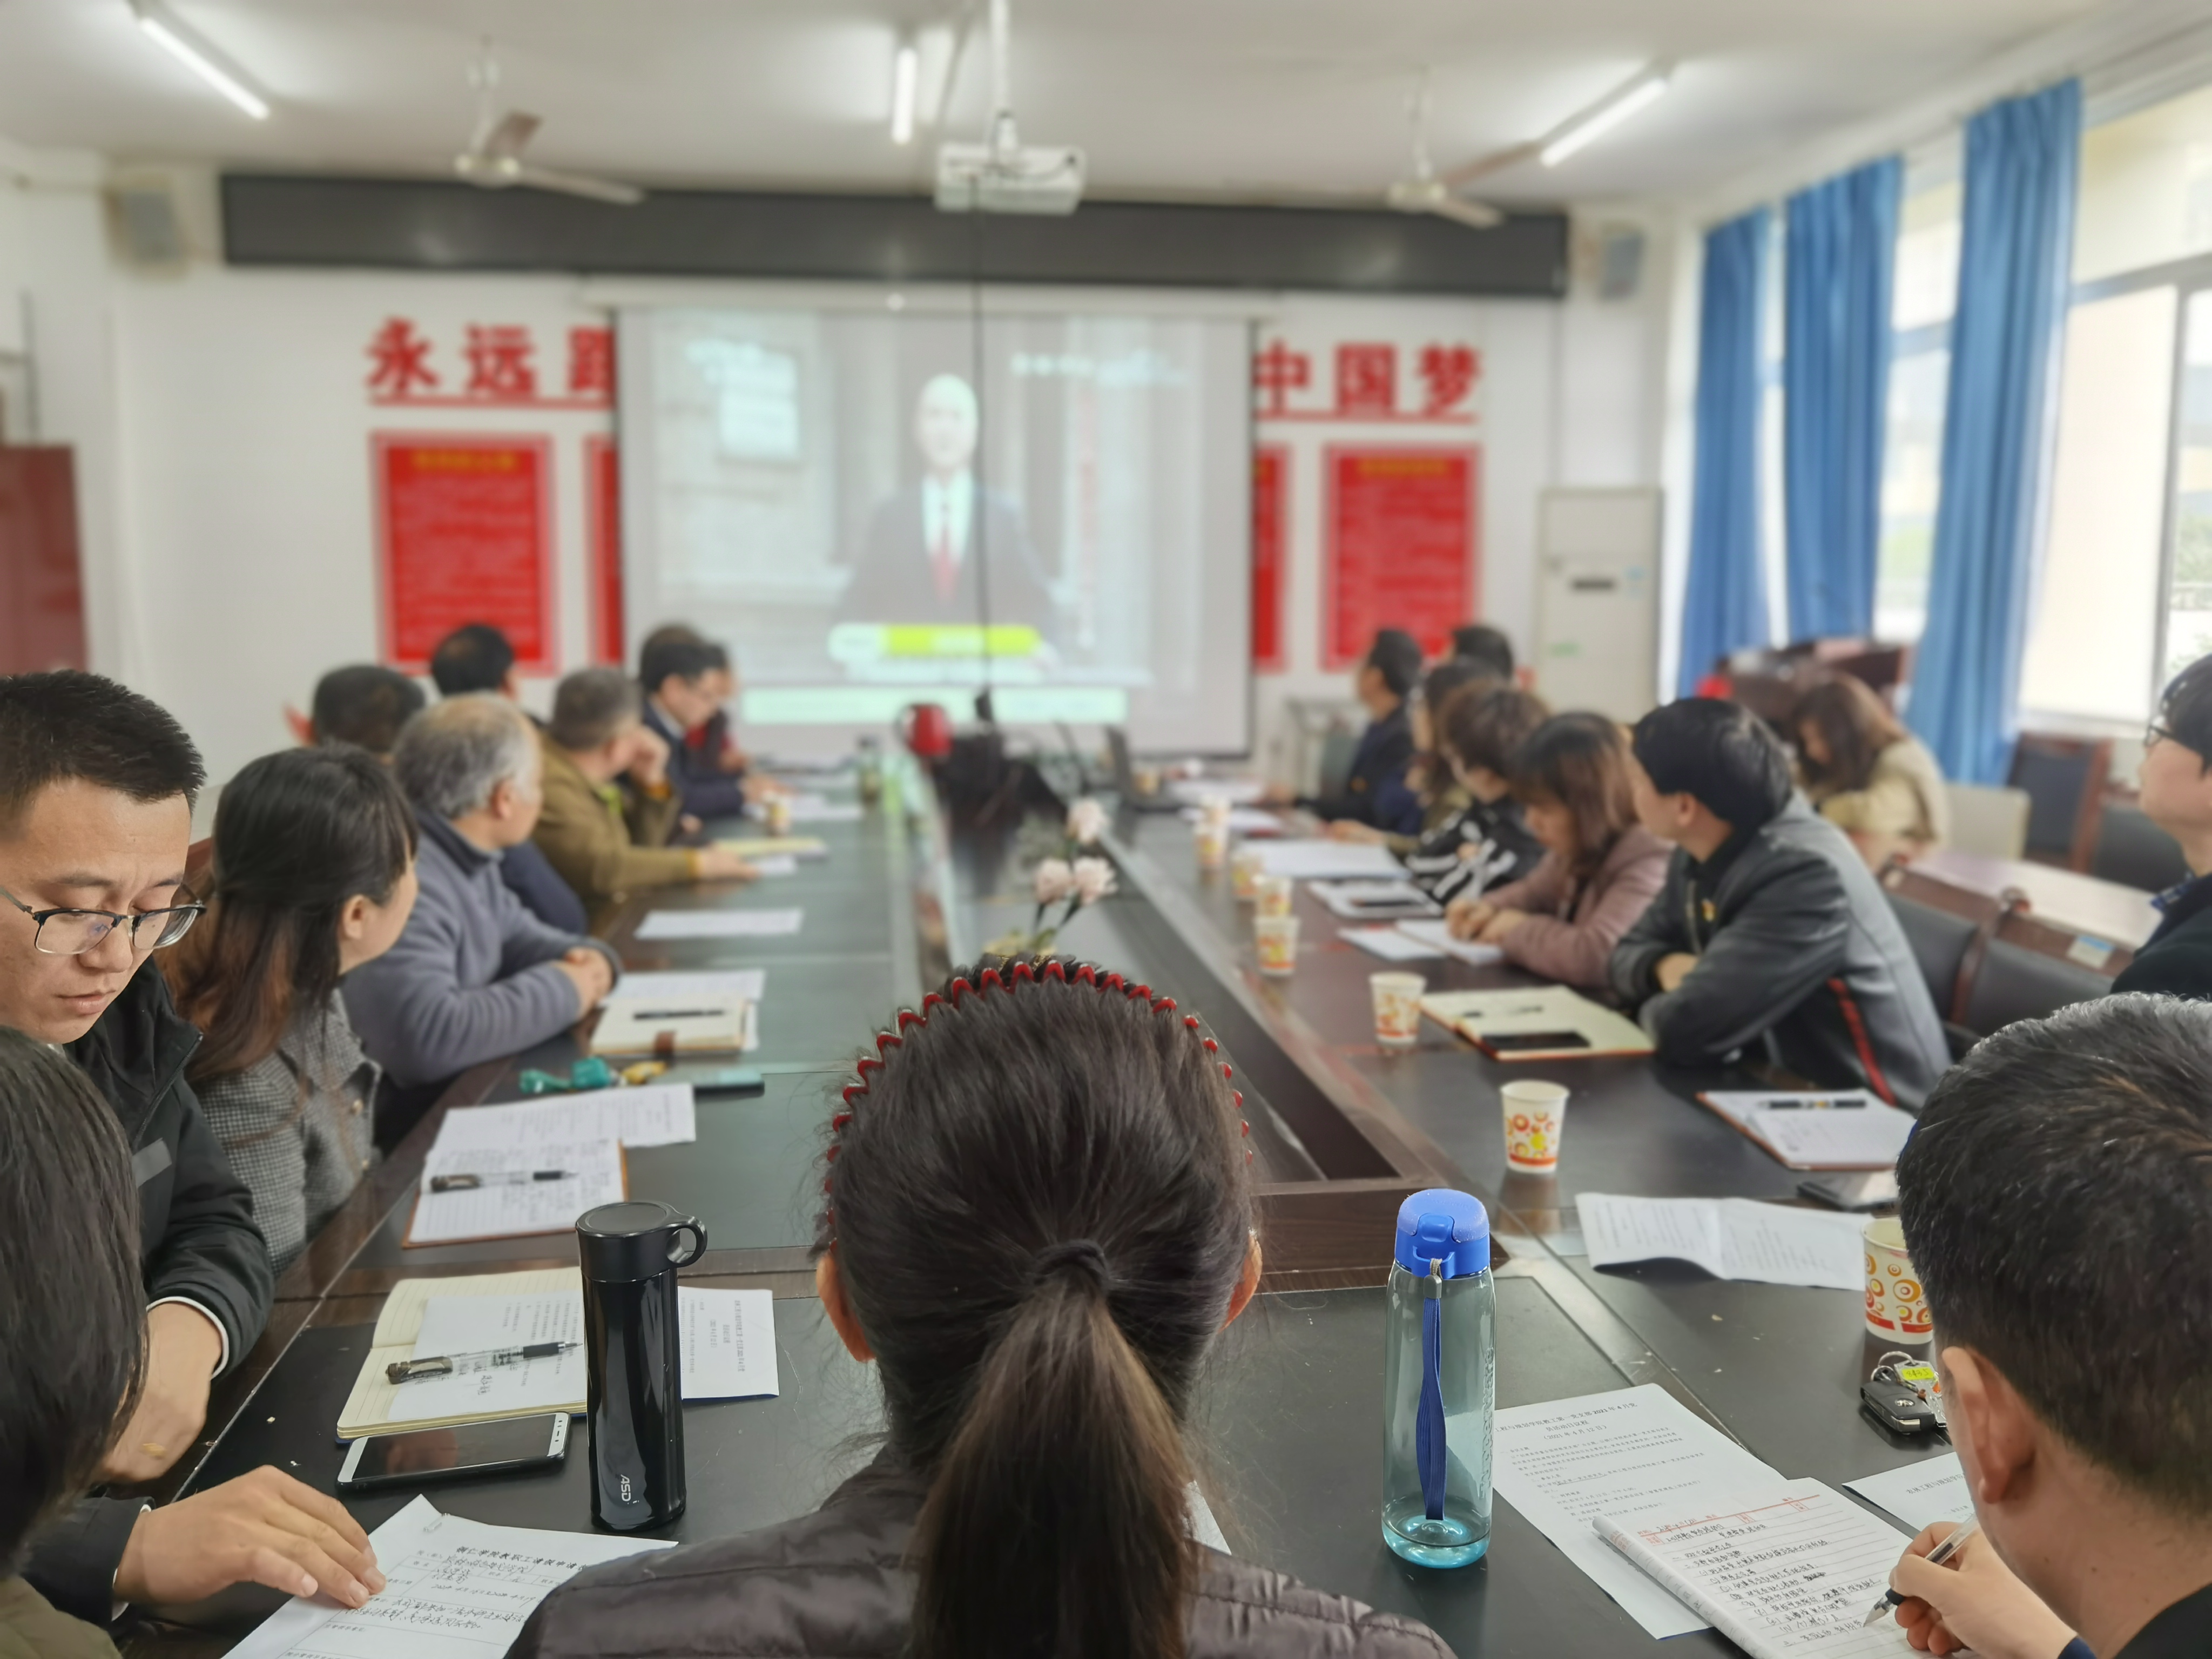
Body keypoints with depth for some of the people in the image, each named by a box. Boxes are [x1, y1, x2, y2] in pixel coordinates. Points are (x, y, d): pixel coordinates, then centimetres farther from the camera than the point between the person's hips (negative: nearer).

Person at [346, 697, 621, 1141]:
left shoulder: (463, 854, 5)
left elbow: (515, 934, 20)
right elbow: (424, 1039, -36)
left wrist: (587, 958, -2)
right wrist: (560, 989, -22)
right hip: (410, 1129, -9)